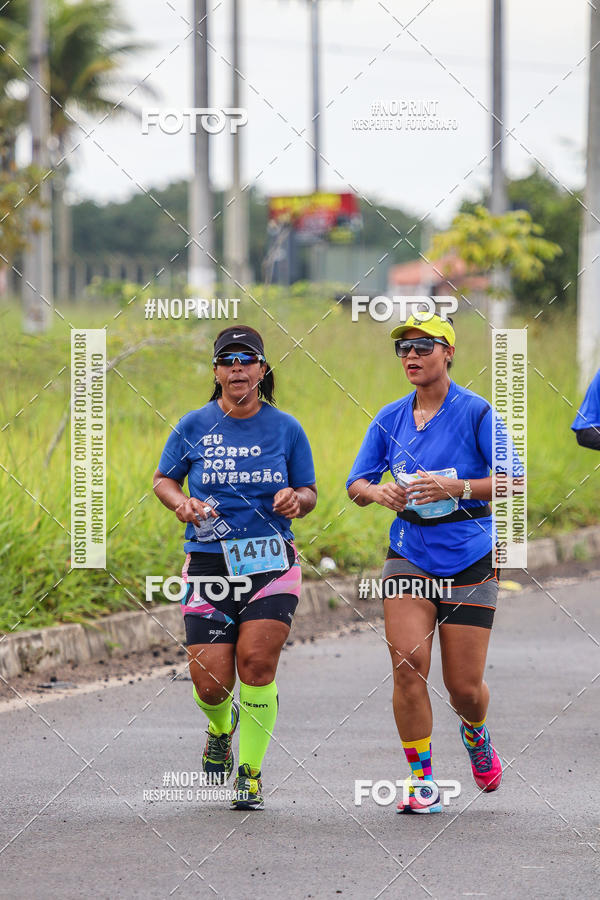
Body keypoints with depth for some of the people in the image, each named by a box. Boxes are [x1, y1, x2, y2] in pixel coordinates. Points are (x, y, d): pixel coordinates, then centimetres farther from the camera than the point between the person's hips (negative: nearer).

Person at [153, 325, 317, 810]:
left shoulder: (286, 429, 4)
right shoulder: (193, 427, 3)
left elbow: (309, 493, 13)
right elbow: (163, 479, 14)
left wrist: (295, 499, -11)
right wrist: (182, 504, -7)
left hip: (271, 563, 0)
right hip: (209, 564, 0)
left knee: (256, 662, -16)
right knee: (211, 683, -6)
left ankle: (251, 771, 1)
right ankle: (220, 728, 33)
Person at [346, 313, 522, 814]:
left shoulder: (475, 412, -7)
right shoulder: (390, 420, 5)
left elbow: (514, 482, -11)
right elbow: (355, 485, 8)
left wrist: (456, 487, -24)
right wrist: (378, 492, -15)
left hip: (470, 560, -3)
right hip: (410, 557, 3)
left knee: (464, 686, 1)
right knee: (408, 666, -16)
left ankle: (476, 734, 37)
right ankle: (422, 782, -5)